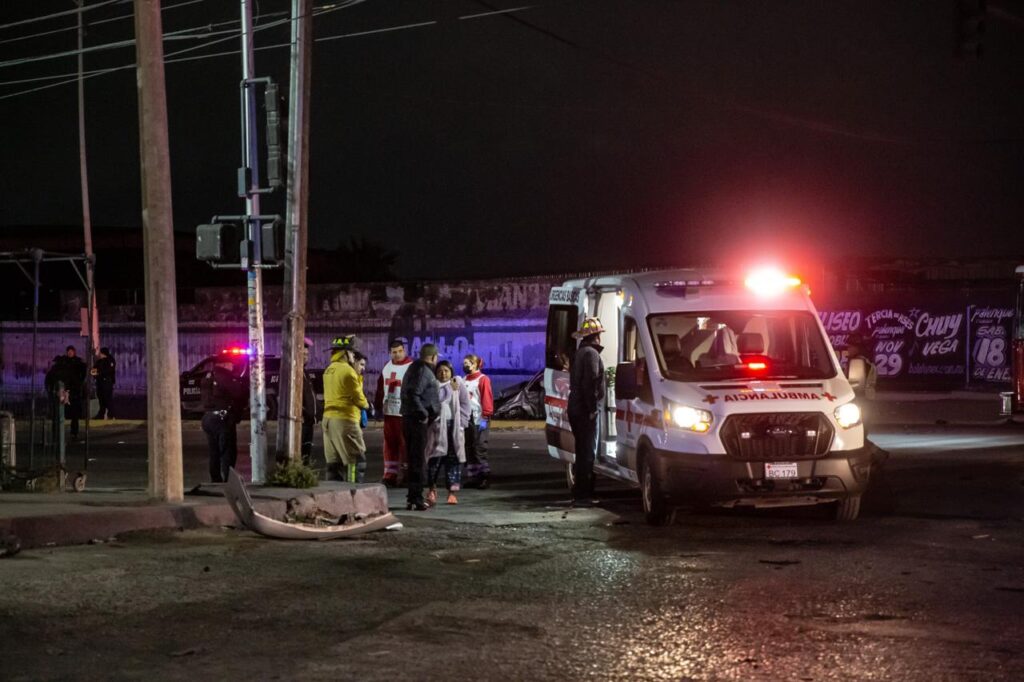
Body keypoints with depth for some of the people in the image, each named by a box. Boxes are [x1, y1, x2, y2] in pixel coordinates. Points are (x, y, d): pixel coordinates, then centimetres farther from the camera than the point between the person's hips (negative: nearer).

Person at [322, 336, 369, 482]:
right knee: (357, 461, -6)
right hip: (345, 420, -9)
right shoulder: (347, 371, -13)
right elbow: (358, 398, -9)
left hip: (329, 418, 9)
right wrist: (365, 404, 11)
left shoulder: (329, 370, 15)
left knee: (334, 461, 11)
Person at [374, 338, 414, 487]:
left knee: (405, 444, 0)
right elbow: (380, 388, 15)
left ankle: (405, 473, 7)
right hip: (389, 412, 6)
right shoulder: (387, 367, 12)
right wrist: (378, 406, 13)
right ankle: (390, 474, 12)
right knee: (389, 443, 8)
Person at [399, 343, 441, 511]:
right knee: (418, 459, -6)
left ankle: (412, 497, 21)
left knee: (412, 458, 15)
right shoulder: (424, 371, -15)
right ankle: (416, 498, -5)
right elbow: (413, 394, -27)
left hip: (409, 419, 10)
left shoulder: (413, 369, 17)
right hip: (418, 421, -10)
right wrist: (424, 414, -20)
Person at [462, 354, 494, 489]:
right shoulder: (464, 380, 14)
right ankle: (471, 477, 15)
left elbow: (487, 399, -11)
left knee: (479, 449, -9)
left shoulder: (482, 379, -6)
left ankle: (485, 477, -4)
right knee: (468, 449, 9)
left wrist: (485, 418, -16)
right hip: (466, 419, 7)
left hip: (478, 420, -7)